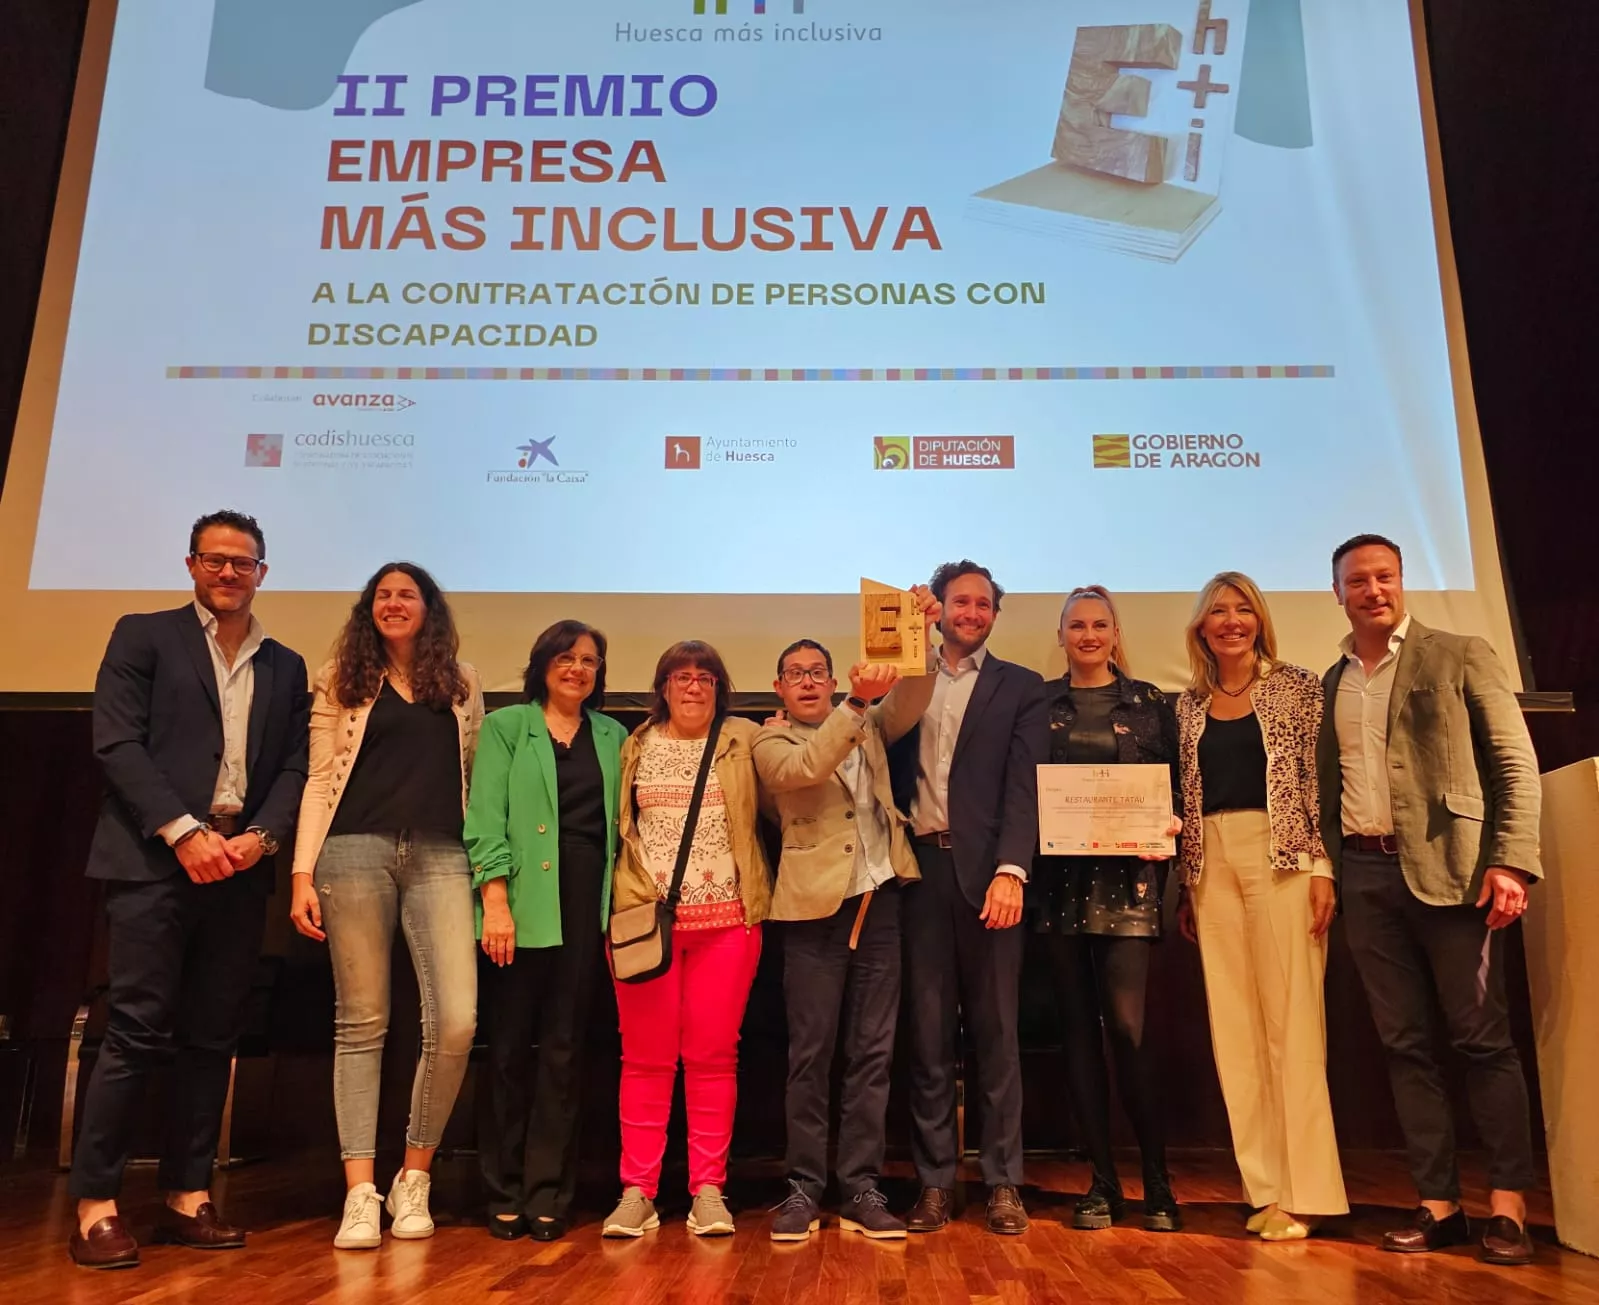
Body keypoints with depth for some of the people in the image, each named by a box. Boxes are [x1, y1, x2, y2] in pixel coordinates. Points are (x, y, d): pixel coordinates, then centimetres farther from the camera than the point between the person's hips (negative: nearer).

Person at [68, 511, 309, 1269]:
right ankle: (96, 1207, 4)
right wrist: (184, 832, -14)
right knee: (136, 1031, -5)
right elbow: (116, 743, -5)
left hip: (241, 867, 4)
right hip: (154, 860, -4)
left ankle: (187, 1198, 14)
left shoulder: (286, 666, 16)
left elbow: (296, 766, 9)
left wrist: (261, 836, -9)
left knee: (212, 1038, 6)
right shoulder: (143, 637, 6)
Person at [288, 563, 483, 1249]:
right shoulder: (341, 679, 11)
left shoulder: (462, 682, 14)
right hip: (356, 852, -1)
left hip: (440, 858, 1)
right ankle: (360, 1193, 7)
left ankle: (414, 1176, 8)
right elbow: (320, 781, 6)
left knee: (456, 1021, -10)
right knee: (362, 1022, 1)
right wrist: (303, 873, -2)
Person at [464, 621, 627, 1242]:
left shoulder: (614, 737, 14)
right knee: (510, 1046, 3)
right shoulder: (506, 726, 5)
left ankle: (548, 1196, 14)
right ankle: (505, 1196, 15)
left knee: (564, 1049, 5)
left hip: (586, 905, 2)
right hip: (523, 901, -2)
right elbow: (486, 818, -3)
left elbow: (620, 824, 14)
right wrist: (495, 901, -11)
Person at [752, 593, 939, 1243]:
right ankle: (804, 1188, 11)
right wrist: (856, 704, -28)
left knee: (873, 1051, 5)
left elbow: (910, 702, 0)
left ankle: (861, 1189, 13)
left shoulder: (869, 726, 17)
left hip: (880, 899, 4)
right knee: (810, 1054, 1)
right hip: (817, 902, -3)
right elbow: (804, 768, -17)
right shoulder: (770, 741, 4)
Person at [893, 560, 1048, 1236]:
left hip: (986, 870, -2)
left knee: (996, 1032, 5)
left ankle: (1003, 1182, 14)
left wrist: (1010, 870, -14)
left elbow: (1024, 784, -3)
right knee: (928, 1033, 6)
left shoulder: (1021, 687, 8)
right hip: (921, 870, 2)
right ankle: (935, 1181, 15)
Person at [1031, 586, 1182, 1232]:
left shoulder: (1148, 702, 9)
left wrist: (1170, 823, -10)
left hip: (1127, 877, -1)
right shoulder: (1039, 701, 10)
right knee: (1079, 1027, 5)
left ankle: (1157, 1182, 6)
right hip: (1060, 880, 2)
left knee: (1127, 1025, -9)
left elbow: (1175, 783, 9)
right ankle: (1102, 1181, 15)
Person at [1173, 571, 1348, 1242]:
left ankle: (1304, 1191, 4)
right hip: (1211, 864, 4)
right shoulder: (1188, 705, 13)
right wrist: (1184, 888, 9)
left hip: (1282, 857, -4)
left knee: (1290, 1017, -4)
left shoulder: (1297, 686, 3)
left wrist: (1322, 867, -10)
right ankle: (1266, 1187, 13)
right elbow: (1185, 799, 13)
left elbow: (1318, 779, -2)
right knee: (1233, 1024, 3)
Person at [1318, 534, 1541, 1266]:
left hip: (1447, 868, -4)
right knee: (1406, 1045, 6)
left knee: (1482, 1038, -1)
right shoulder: (1331, 684, 14)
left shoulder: (1460, 657, 3)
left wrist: (1511, 860, -14)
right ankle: (1439, 1204, 13)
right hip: (1365, 875, 4)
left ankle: (1508, 1207, 9)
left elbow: (1515, 762, -3)